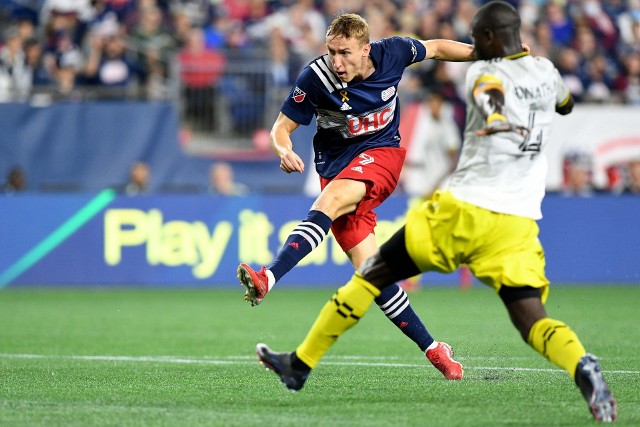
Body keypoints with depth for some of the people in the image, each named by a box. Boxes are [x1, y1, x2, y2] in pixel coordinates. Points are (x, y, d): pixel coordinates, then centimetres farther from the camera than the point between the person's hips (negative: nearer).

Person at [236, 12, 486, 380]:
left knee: (329, 201, -33)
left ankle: (268, 279, -46)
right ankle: (433, 349, 3)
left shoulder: (392, 52, -8)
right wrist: (284, 151, -28)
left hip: (382, 153, -1)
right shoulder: (316, 77, -14)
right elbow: (281, 127, -7)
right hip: (336, 165, 1)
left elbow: (435, 48, 13)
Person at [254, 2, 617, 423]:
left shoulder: (485, 72, -2)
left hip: (462, 211, -4)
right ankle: (584, 369, -37)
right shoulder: (546, 71, 14)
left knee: (373, 274, 12)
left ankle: (301, 364, 19)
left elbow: (490, 95, -30)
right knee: (533, 321, -4)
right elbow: (567, 105, 39)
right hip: (517, 225, 4)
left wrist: (495, 119, -51)